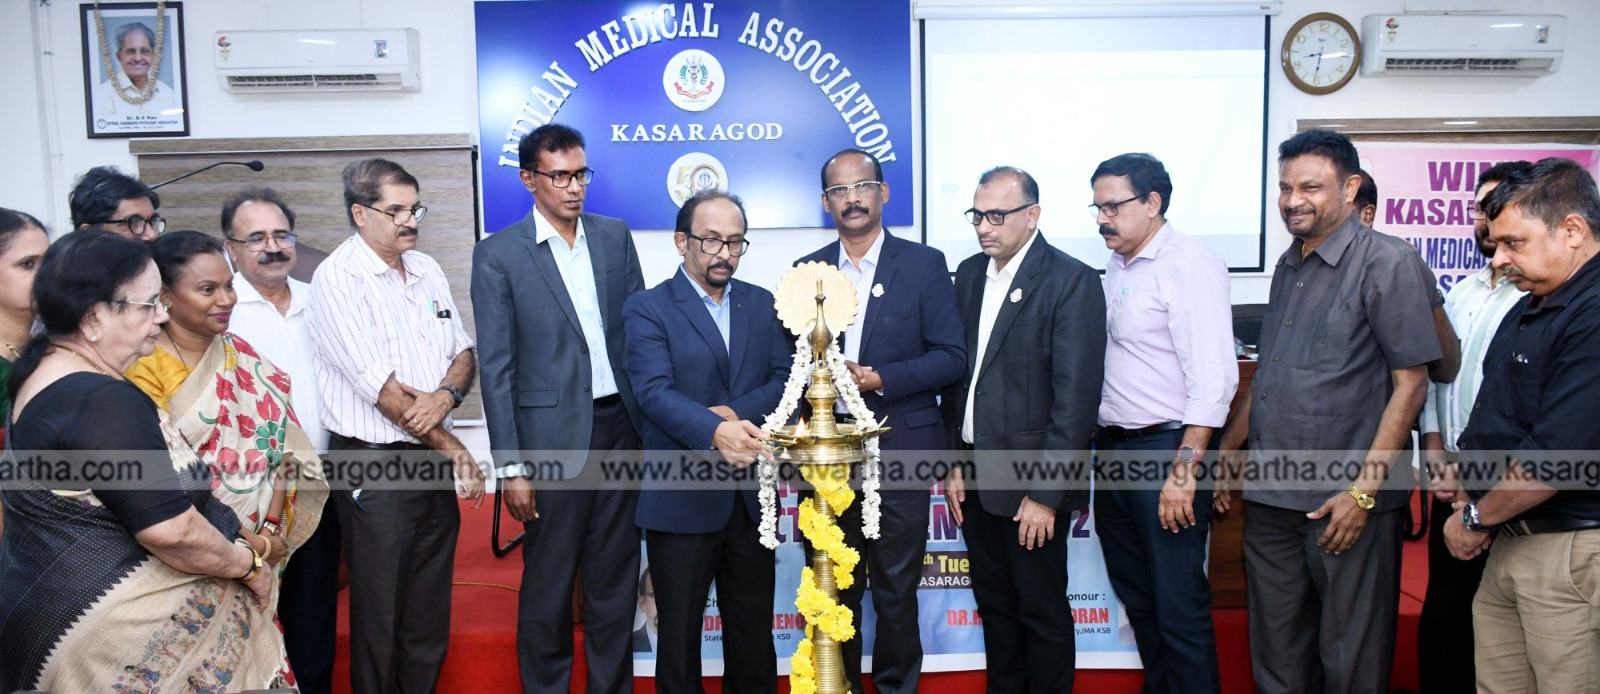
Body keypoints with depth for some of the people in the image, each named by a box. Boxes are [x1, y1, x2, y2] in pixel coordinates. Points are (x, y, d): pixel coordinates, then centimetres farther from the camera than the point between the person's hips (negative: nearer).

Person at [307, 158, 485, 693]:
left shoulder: (426, 270, 10)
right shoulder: (338, 278, -11)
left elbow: (463, 352, 11)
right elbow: (380, 387, -16)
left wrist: (445, 396, -12)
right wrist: (455, 451, -11)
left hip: (432, 464, 6)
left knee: (429, 616, 14)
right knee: (380, 619, 7)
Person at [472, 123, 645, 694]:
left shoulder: (615, 236, 7)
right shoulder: (498, 255, -4)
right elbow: (496, 368, -6)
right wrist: (510, 467, -9)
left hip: (620, 429, 4)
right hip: (552, 438, -3)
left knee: (615, 577, 14)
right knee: (548, 587, 8)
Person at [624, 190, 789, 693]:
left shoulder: (761, 304, 10)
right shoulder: (647, 309, -5)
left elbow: (783, 379, 2)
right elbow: (654, 391, -19)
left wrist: (737, 413, -17)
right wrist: (715, 430, -36)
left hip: (751, 497, 4)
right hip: (683, 500, -4)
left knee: (754, 633, 15)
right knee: (679, 634, 10)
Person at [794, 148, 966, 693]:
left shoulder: (924, 264, 1)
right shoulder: (807, 272, 11)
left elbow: (952, 358, -4)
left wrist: (879, 378, -15)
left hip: (899, 452, -2)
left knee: (896, 590, 5)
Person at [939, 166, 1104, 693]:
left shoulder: (1072, 281, -12)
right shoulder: (970, 274, 8)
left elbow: (1076, 396, -16)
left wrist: (1046, 494, -17)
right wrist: (953, 462, 7)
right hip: (975, 476, 6)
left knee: (1042, 609, 8)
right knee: (994, 602, 18)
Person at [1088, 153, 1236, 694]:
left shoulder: (1190, 265, -12)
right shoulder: (1115, 268, 13)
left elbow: (1214, 378, -18)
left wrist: (1183, 468, -21)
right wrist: (1098, 445, 11)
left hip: (1165, 451, -8)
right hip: (1113, 452, 8)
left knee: (1179, 607, -1)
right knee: (1136, 597, 18)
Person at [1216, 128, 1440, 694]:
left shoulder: (1387, 262, -8)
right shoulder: (1289, 267, 14)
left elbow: (1410, 383, -12)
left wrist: (1363, 491, -16)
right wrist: (1228, 452, 18)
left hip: (1346, 500, -6)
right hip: (1270, 498, 6)